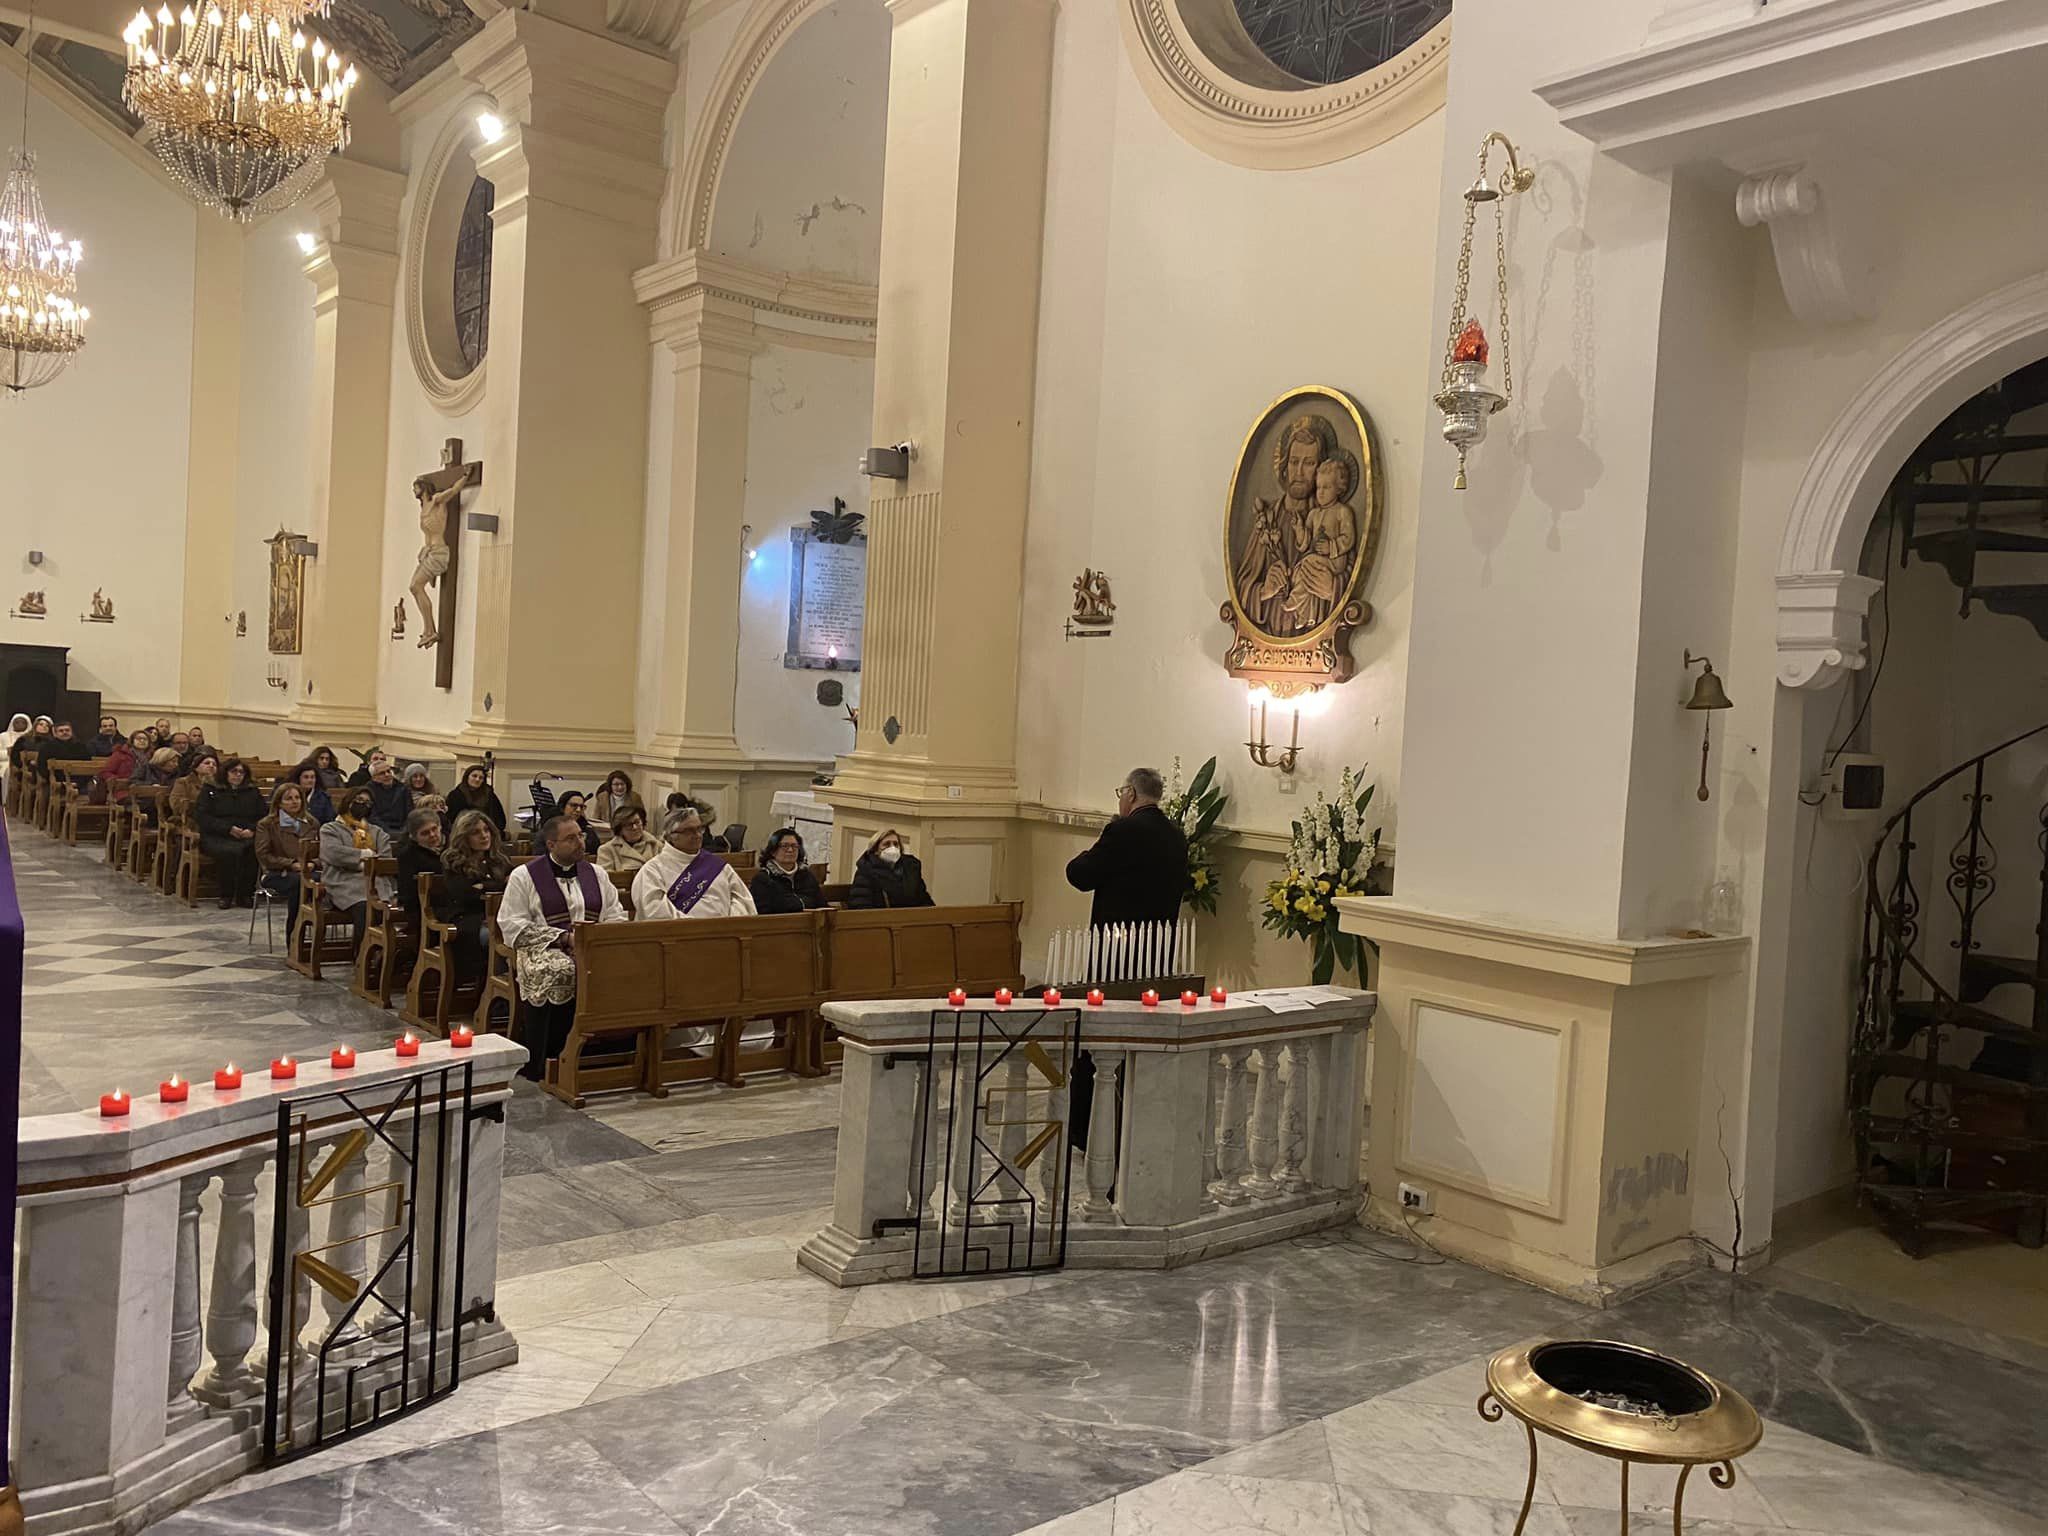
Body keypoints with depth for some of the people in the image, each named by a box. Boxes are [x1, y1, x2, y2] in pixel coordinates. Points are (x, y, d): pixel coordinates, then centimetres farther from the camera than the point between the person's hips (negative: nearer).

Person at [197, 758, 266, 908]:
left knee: (256, 850, -34)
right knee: (231, 851, -37)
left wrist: (252, 830, -7)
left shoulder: (253, 792, 24)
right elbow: (201, 817, 2)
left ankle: (245, 895, -24)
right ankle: (226, 895, -22)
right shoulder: (210, 791, 15)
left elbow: (263, 817, 16)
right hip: (217, 837, -2)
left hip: (248, 837, 2)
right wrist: (228, 828, -11)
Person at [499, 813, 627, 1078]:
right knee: (561, 971, -38)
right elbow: (511, 924, -3)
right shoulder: (524, 875, 6)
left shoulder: (595, 873, 19)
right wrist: (565, 937, -12)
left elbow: (616, 917, 17)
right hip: (544, 948, -4)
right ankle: (541, 1064, -27)